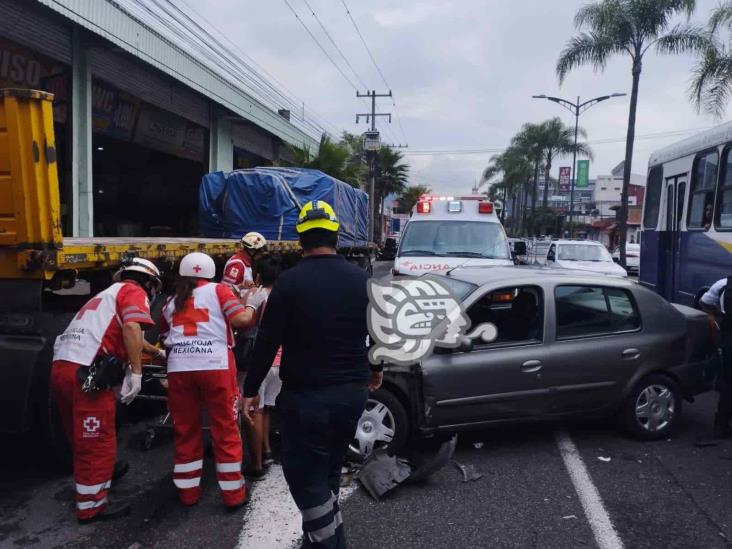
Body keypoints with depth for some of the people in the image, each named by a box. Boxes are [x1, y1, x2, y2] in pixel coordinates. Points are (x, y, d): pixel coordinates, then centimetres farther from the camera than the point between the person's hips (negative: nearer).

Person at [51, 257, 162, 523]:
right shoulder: (134, 292, 4)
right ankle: (91, 505, 12)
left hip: (61, 366, 9)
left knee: (83, 436, 24)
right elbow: (131, 328, -18)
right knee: (96, 440, 2)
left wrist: (157, 352, 59)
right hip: (86, 371, -9)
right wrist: (136, 372, -16)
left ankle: (102, 470, 45)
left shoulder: (108, 293, 32)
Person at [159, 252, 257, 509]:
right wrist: (251, 311, 15)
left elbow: (162, 332, 23)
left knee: (185, 430, 16)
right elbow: (241, 319, -4)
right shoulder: (218, 290, 8)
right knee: (226, 429, 6)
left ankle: (188, 491, 25)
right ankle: (234, 493, 13)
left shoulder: (171, 302, 22)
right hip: (215, 367, -3)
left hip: (179, 368, 4)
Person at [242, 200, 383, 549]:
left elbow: (267, 342, -11)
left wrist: (250, 389, 0)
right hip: (352, 393, 6)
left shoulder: (290, 281, -12)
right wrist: (376, 369, 30)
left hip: (306, 397, -6)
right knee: (327, 472, 21)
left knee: (306, 477, 6)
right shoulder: (362, 279, 3)